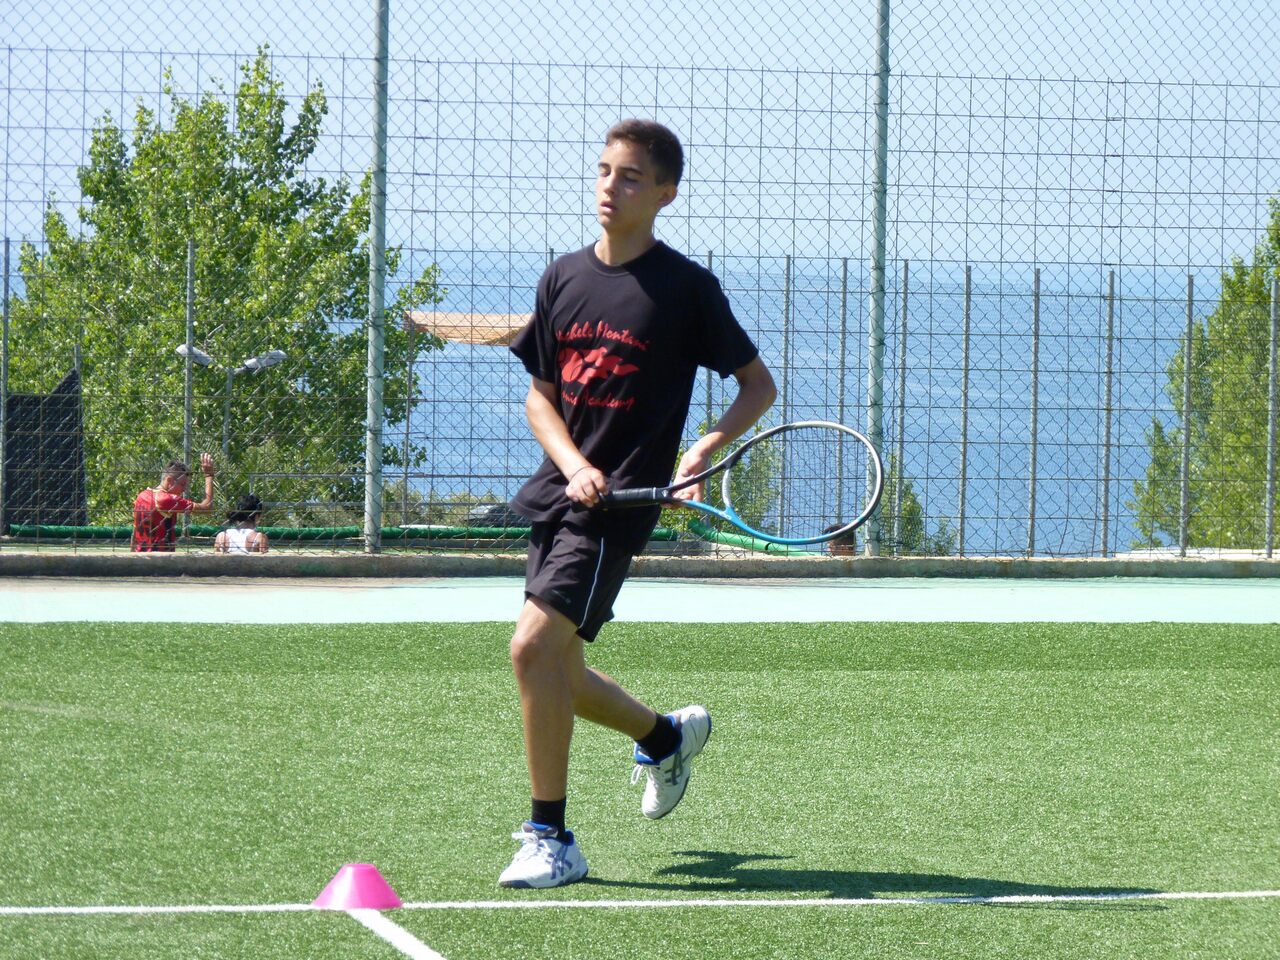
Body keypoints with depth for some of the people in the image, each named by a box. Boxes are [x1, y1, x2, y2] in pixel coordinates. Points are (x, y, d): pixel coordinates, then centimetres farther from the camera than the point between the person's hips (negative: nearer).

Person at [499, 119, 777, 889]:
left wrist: (709, 446, -15)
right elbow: (540, 393, 14)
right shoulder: (564, 278, 9)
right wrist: (571, 463, -5)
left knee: (535, 645, -20)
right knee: (558, 673, 14)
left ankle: (553, 839, -12)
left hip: (619, 502, -7)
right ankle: (668, 736, 44)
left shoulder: (686, 288, -5)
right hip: (557, 493, 7)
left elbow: (760, 385, 2)